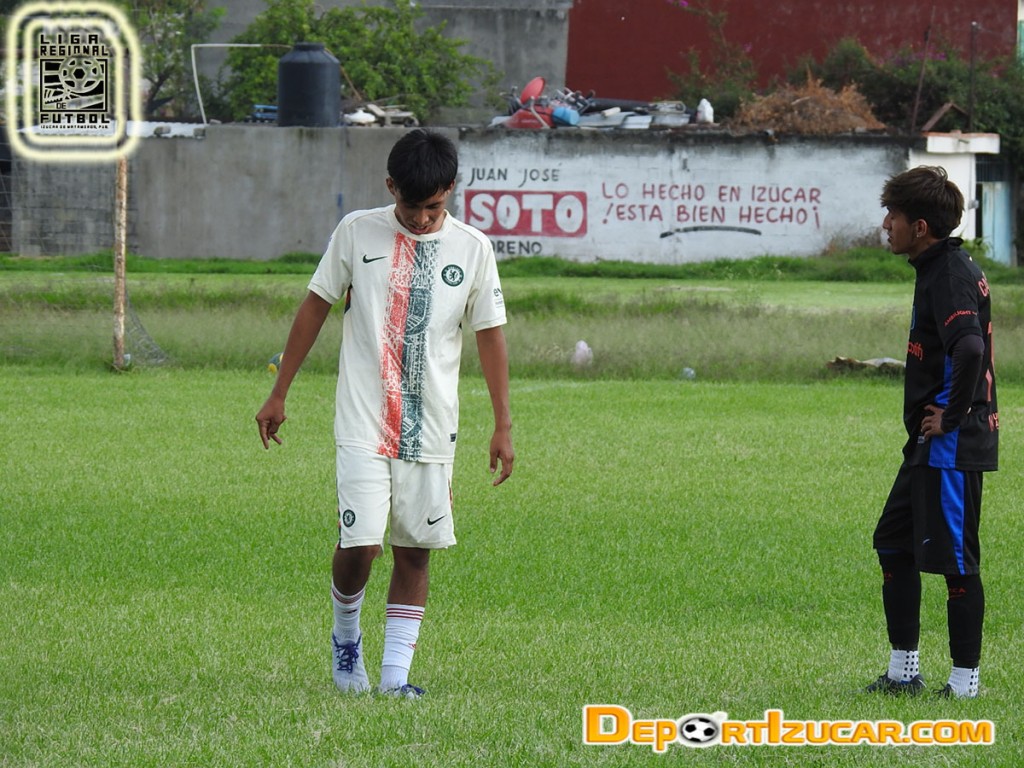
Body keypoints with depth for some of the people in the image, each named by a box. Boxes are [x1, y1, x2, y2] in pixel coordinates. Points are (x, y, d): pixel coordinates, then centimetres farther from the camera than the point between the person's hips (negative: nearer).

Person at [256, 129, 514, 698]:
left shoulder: (473, 249, 2)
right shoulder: (357, 233, 0)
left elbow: (490, 334, 7)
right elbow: (316, 306, 9)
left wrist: (503, 426, 4)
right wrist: (279, 394, 10)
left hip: (432, 431, 2)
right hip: (364, 423, -2)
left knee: (415, 550, 3)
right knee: (360, 543, -11)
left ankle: (396, 673, 8)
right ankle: (346, 638, 16)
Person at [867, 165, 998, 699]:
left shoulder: (950, 276, -17)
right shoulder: (942, 269, 14)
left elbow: (970, 348, -34)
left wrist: (950, 415, -23)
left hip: (952, 444, -11)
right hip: (931, 446, 11)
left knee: (955, 561, -5)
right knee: (894, 545, 15)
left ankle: (964, 681, 1)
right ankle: (903, 671, 21)